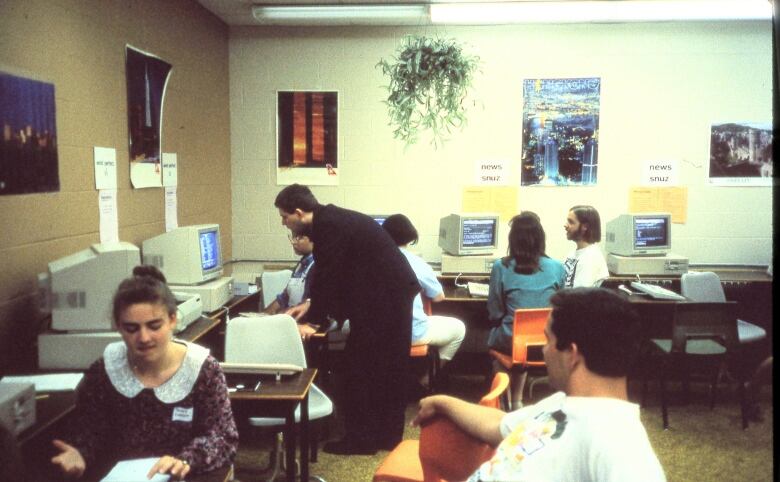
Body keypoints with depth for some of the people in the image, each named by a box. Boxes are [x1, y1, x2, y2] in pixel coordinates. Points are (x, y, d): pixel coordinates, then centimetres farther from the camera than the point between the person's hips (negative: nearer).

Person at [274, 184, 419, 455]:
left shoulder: (328, 225, -18)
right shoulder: (332, 218, 12)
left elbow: (327, 275, -16)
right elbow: (333, 272, 20)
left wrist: (314, 321, -7)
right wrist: (312, 306, 22)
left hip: (383, 297, -10)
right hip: (391, 292, 10)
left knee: (361, 367, 0)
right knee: (386, 367, 16)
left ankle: (361, 438, 11)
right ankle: (386, 435, 27)